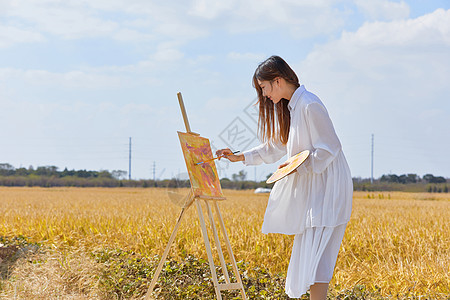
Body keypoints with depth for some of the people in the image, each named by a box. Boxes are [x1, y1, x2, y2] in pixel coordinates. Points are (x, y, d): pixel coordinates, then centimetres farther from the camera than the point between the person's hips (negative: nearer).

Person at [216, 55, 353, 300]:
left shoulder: (309, 105, -18)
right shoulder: (289, 108, 12)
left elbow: (329, 149, -18)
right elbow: (275, 147, 22)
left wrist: (300, 166, -22)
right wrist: (240, 157, 16)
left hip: (328, 185, -9)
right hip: (310, 187, 9)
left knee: (315, 252, -13)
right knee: (307, 249, 9)